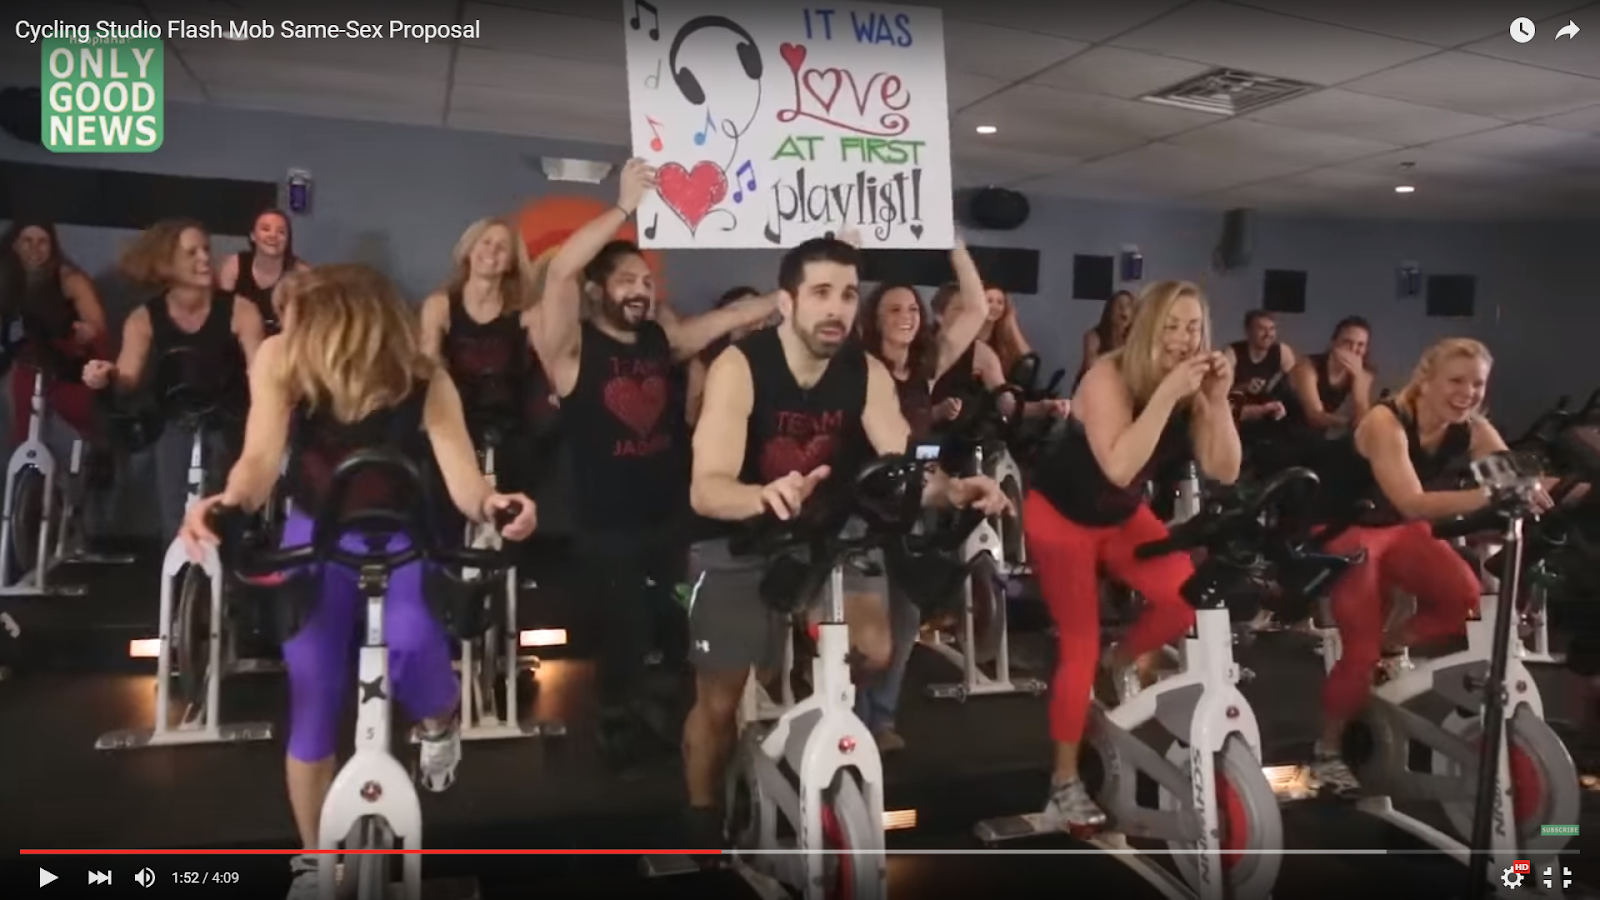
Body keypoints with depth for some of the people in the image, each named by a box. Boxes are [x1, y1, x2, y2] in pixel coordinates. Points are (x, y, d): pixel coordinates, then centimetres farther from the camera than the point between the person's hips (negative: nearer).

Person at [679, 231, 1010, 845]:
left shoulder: (868, 373, -10)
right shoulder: (739, 366, -23)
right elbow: (705, 490, -33)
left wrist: (953, 489, -41)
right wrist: (767, 495, -55)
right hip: (737, 542, -3)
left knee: (876, 650, -16)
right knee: (719, 702, 1)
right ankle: (702, 823, 25)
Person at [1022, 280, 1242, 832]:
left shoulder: (1194, 389, -12)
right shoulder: (1108, 377, -27)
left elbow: (1224, 472, -17)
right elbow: (1119, 467, -39)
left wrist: (1219, 400, -27)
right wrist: (1167, 393, -40)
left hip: (1124, 516, 5)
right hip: (1059, 515, -5)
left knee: (1187, 594, -20)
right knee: (1080, 646, -6)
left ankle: (1128, 660, 14)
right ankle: (1064, 784, 6)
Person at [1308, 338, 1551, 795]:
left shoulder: (1474, 431, -12)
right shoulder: (1385, 423, -30)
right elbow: (1412, 503, -42)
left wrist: (1529, 491, -45)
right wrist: (1492, 495, -54)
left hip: (1404, 532, 6)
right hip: (1347, 530, -5)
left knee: (1468, 599, -21)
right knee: (1360, 650, -15)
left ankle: (1391, 646, 8)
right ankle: (1327, 751, 9)